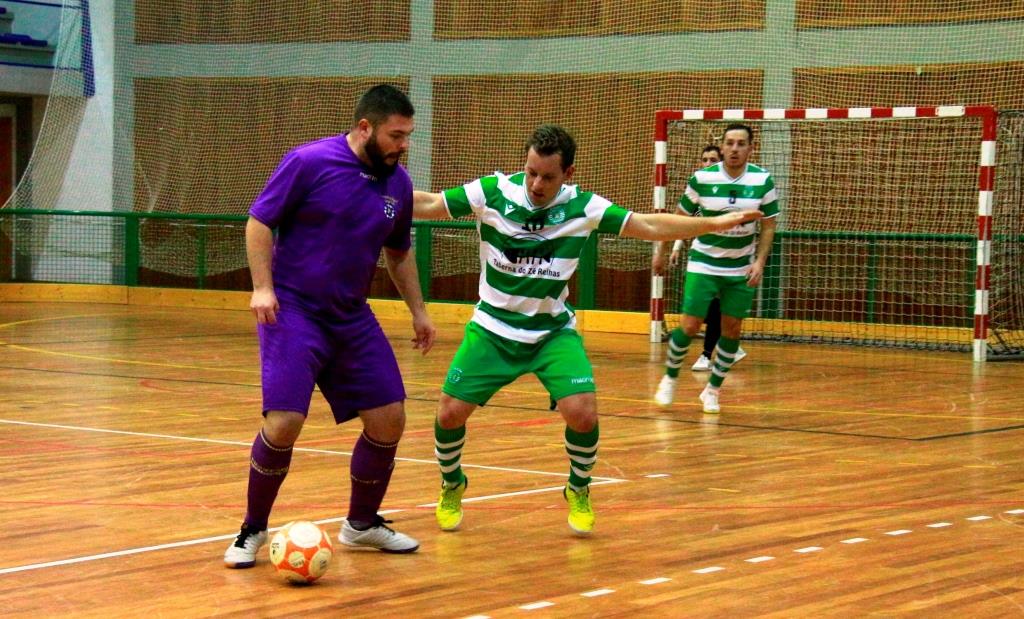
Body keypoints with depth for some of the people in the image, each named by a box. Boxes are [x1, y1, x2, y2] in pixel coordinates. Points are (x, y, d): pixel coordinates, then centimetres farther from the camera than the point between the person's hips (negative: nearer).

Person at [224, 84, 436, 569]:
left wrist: (418, 311, 16)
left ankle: (362, 524, 23)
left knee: (389, 419, 1)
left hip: (352, 318, 6)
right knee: (284, 422, -17)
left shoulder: (398, 183, 5)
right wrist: (263, 287, -17)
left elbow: (399, 252, 20)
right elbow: (259, 222, -8)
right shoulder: (309, 162, -13)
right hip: (292, 311, -6)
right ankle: (253, 530, 4)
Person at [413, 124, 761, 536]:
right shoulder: (492, 193, -13)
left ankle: (579, 491, 12)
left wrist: (716, 223, -7)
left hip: (554, 332, 0)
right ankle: (451, 486, 23)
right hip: (492, 329, 0)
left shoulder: (583, 207, -10)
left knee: (582, 412, -19)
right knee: (450, 412, -10)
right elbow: (428, 205, -8)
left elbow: (650, 227, -4)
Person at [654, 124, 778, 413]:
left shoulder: (763, 181, -7)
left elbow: (768, 225, 1)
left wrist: (760, 262, -10)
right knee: (689, 326, -7)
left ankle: (712, 390, 18)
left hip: (741, 270, 2)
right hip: (703, 265, -2)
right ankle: (669, 379, 16)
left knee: (732, 330, 3)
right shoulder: (702, 178, -10)